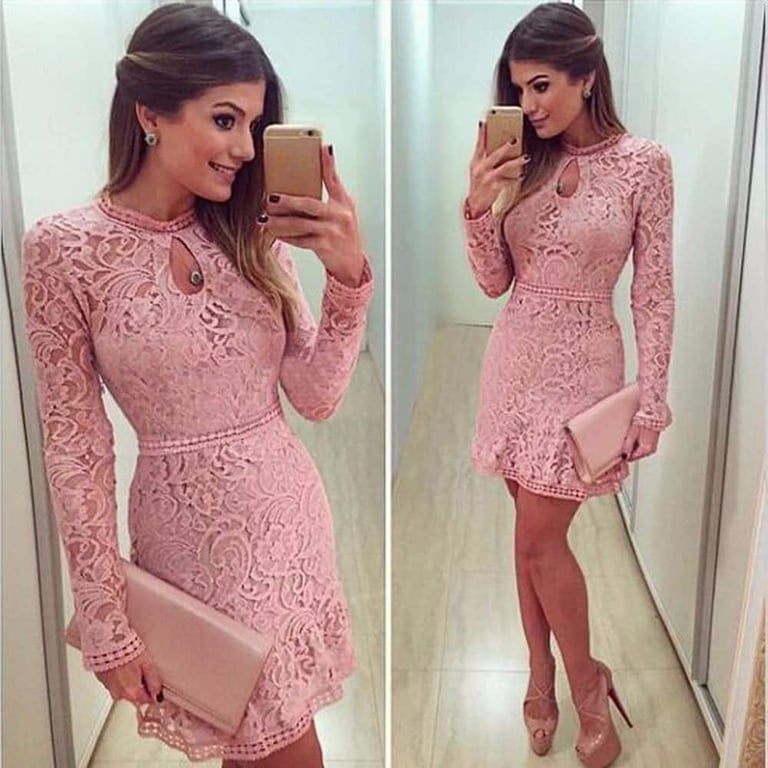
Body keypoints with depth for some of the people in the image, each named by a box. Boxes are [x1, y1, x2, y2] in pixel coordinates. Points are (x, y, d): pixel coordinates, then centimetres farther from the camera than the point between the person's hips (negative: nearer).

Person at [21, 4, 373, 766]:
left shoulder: (252, 233, -1)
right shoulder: (65, 248, -14)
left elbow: (316, 397, -4)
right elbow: (75, 449, -11)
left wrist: (349, 274, -18)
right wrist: (106, 620, -9)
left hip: (292, 510, 5)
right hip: (193, 530, -4)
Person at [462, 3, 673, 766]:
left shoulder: (643, 163, -9)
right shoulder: (522, 162, 2)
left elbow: (654, 292, -7)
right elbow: (493, 282, 3)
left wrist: (651, 398, -10)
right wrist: (478, 204, -13)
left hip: (582, 364, -4)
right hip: (513, 357, 4)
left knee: (539, 536, -1)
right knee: (532, 531, 12)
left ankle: (586, 686, 22)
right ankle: (542, 676, 29)